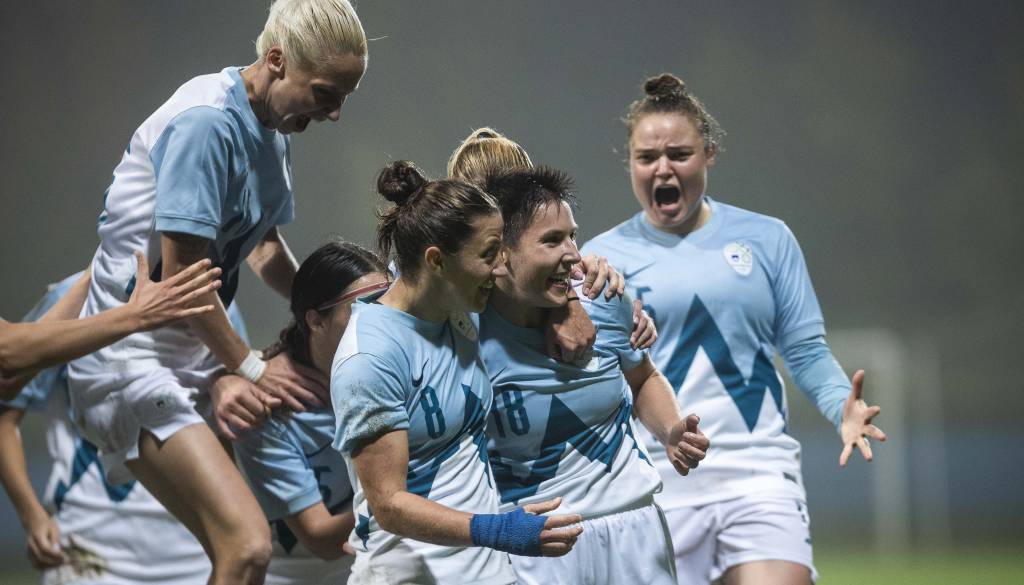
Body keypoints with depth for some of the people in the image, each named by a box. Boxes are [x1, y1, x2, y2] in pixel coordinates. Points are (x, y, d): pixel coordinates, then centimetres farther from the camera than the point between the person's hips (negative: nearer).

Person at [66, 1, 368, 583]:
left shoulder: (273, 131, 12)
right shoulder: (206, 122, -19)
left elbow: (265, 247, 26)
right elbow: (181, 270, -19)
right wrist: (250, 366, -9)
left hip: (198, 357, 11)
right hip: (134, 359, -11)